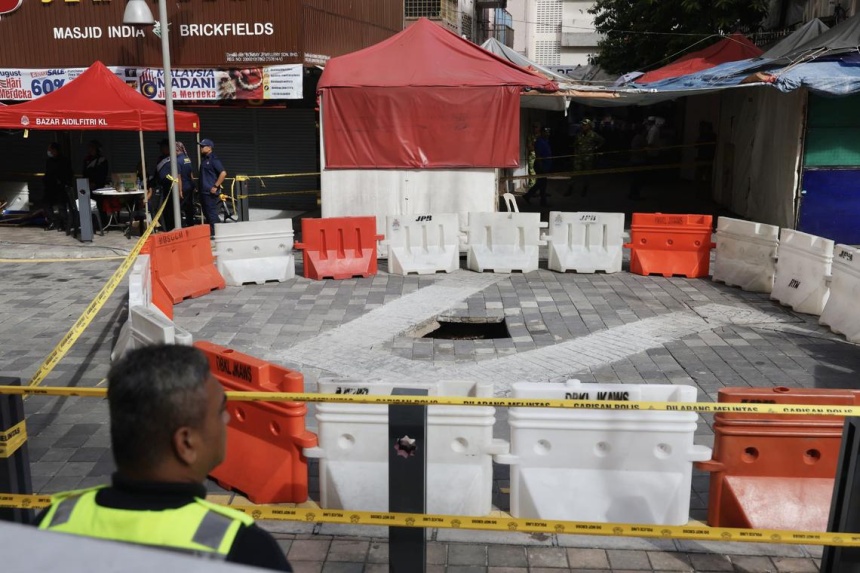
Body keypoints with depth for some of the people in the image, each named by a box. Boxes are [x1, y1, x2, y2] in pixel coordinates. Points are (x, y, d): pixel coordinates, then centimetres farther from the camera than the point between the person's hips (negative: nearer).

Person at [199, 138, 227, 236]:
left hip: (210, 192, -10)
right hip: (203, 192, 10)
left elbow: (223, 173, -22)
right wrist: (200, 187, 20)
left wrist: (215, 186, -21)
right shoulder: (205, 159, 16)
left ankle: (214, 234, -3)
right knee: (207, 214, 14)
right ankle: (210, 233, 22)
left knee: (212, 214, -7)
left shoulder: (213, 159, -13)